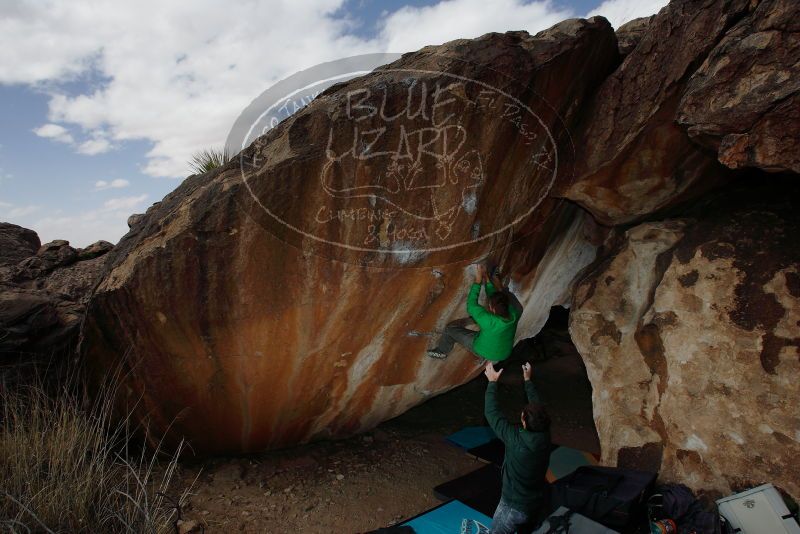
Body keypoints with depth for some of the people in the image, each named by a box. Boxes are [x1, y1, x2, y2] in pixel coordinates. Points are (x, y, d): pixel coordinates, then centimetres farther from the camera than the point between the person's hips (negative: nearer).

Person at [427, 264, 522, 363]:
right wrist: (487, 280, -11)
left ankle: (441, 351, 28)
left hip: (484, 353, -5)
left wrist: (478, 281, -26)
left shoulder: (490, 321, -41)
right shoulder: (513, 314, -27)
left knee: (450, 329, 3)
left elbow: (471, 306, -28)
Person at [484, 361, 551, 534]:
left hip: (515, 506, -5)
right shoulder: (545, 435, -17)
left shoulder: (516, 439, -31)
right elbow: (537, 406, -1)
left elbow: (492, 413, -21)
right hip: (539, 505, 5)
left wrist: (492, 382, -12)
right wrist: (527, 380, 10)